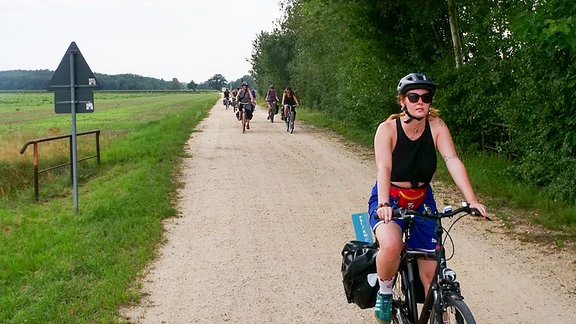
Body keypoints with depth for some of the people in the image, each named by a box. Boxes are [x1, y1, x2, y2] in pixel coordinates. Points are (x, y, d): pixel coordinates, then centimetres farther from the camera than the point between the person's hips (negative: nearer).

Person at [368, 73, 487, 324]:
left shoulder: (436, 126, -10)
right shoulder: (387, 129, -17)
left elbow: (454, 162, -20)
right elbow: (383, 168, -30)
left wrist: (472, 201, -31)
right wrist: (383, 204, -46)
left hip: (422, 201, 3)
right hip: (389, 199, -3)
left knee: (431, 270, -2)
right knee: (391, 246, -33)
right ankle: (384, 293, -5)